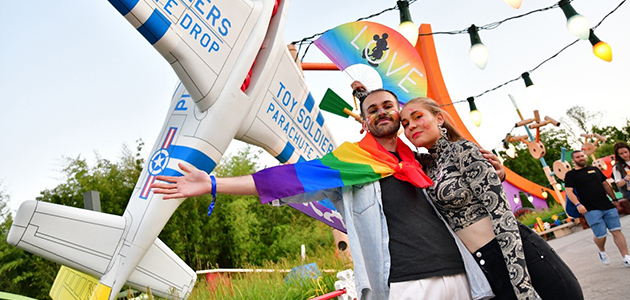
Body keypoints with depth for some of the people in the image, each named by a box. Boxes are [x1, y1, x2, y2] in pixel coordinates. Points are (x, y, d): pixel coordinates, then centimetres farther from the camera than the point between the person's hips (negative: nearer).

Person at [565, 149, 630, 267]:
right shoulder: (571, 175, 3)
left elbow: (606, 185, 24)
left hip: (608, 206, 5)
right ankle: (602, 251, 24)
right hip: (591, 210, -4)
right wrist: (578, 204, -20)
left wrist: (614, 199, 18)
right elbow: (569, 191, -7)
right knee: (600, 235, -7)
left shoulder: (594, 169, 19)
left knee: (616, 231, -3)